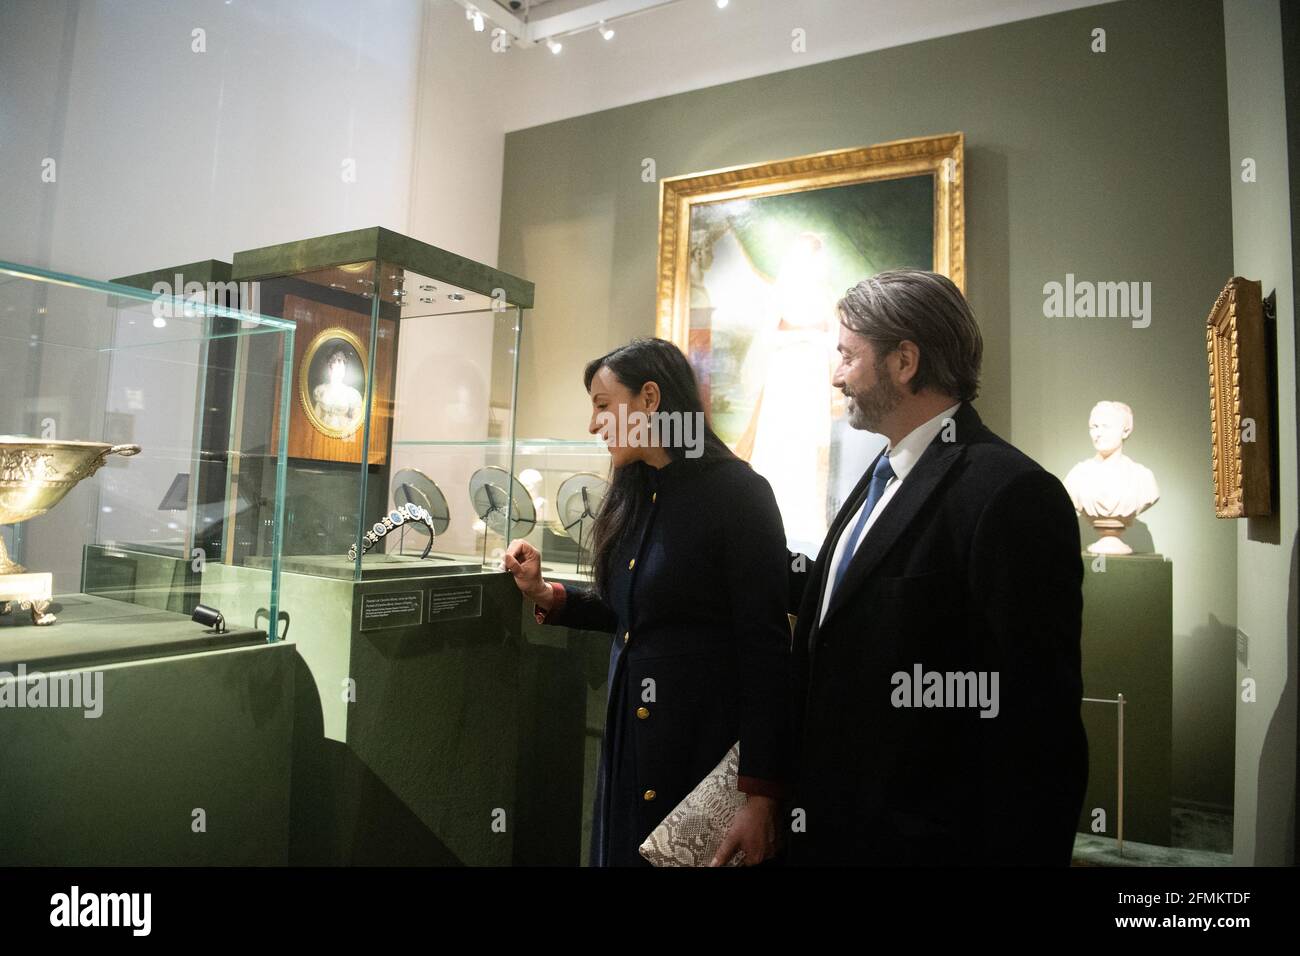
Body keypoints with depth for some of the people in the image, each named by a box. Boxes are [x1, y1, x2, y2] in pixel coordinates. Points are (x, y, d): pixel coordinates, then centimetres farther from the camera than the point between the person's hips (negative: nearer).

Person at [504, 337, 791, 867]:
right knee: (621, 852, 20)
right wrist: (544, 593, 1)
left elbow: (766, 649, -17)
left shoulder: (737, 492, -16)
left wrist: (761, 795, -18)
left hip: (703, 742, -7)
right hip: (629, 730, 7)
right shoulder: (635, 495, 6)